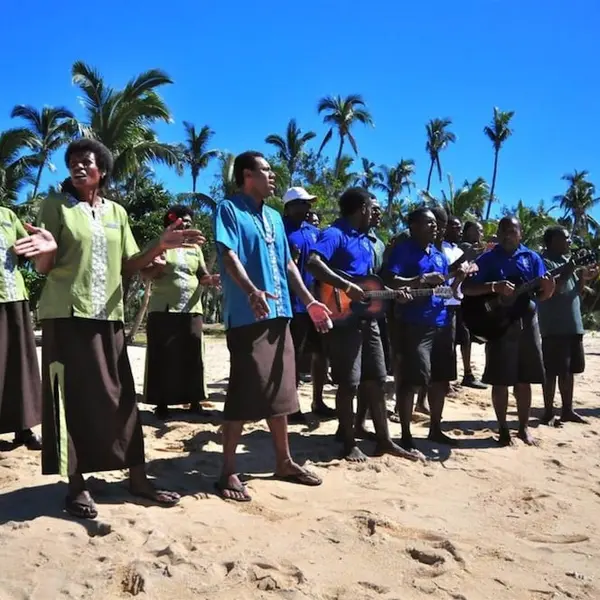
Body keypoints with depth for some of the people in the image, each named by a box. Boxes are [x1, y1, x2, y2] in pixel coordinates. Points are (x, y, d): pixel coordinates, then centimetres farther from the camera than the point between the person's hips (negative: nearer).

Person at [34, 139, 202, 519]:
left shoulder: (117, 212, 13)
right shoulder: (56, 205, 1)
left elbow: (128, 267, 11)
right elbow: (43, 267, -3)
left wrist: (161, 246, -4)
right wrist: (45, 250, -27)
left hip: (108, 315, 3)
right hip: (66, 313, -3)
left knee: (120, 395, 5)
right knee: (72, 396, 0)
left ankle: (137, 477, 14)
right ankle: (76, 485, 11)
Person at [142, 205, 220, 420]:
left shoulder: (195, 249, 17)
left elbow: (202, 276, 15)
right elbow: (146, 275, -2)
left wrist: (211, 279, -9)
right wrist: (157, 268, -24)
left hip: (192, 310, 4)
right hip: (163, 310, -4)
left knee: (192, 357, 5)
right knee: (163, 358, -3)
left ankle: (194, 401, 11)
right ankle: (162, 403, 4)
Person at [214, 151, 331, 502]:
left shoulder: (275, 217, 20)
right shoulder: (229, 209, -3)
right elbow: (229, 255, -16)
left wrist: (310, 301, 12)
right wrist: (252, 291, -33)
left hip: (280, 314, 8)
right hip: (247, 316, -8)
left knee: (280, 390, 13)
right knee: (244, 392, -6)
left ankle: (284, 461, 26)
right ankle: (229, 472, 5)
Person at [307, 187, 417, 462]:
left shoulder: (365, 240, 18)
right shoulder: (335, 234, -10)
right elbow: (313, 263, -27)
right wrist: (346, 287, -30)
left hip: (366, 317, 9)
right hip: (343, 318, -9)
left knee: (375, 380, 11)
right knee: (349, 383, -2)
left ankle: (384, 440, 21)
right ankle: (350, 444, 11)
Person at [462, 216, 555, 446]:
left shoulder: (532, 258, 7)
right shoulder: (487, 259, 0)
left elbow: (540, 295, 5)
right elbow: (466, 288, -9)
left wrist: (548, 288, -19)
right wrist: (494, 286, -23)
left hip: (526, 322, 2)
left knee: (524, 380, 9)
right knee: (500, 380, 1)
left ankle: (524, 426, 23)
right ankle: (503, 428, 14)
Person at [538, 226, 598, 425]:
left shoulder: (567, 261, 18)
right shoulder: (544, 262, -9)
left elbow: (576, 291, 19)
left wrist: (584, 278, 2)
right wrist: (569, 271, -20)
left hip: (573, 325, 9)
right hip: (554, 327, -8)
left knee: (569, 370, 13)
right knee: (552, 371, -4)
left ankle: (567, 410, 22)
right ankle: (548, 413, 4)